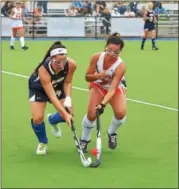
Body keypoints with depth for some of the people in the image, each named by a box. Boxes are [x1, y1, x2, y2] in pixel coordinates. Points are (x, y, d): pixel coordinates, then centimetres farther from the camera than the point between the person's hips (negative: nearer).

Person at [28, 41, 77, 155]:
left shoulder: (71, 64, -32)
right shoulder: (43, 70, -44)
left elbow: (67, 82, -11)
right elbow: (52, 97, -42)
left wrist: (68, 98, -28)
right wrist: (65, 114, -47)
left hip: (57, 86, 4)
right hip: (38, 88, -4)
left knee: (69, 114, -7)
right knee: (37, 118, -18)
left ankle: (52, 120, 30)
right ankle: (42, 142, 13)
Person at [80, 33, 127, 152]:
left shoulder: (121, 66, -33)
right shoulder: (97, 57, -26)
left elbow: (112, 89, -38)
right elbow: (87, 77, -13)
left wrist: (103, 104, -51)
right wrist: (97, 76, -36)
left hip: (116, 88, -1)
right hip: (98, 86, 1)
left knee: (121, 113, -24)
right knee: (91, 114, -17)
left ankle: (112, 134, 10)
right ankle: (84, 140, 11)